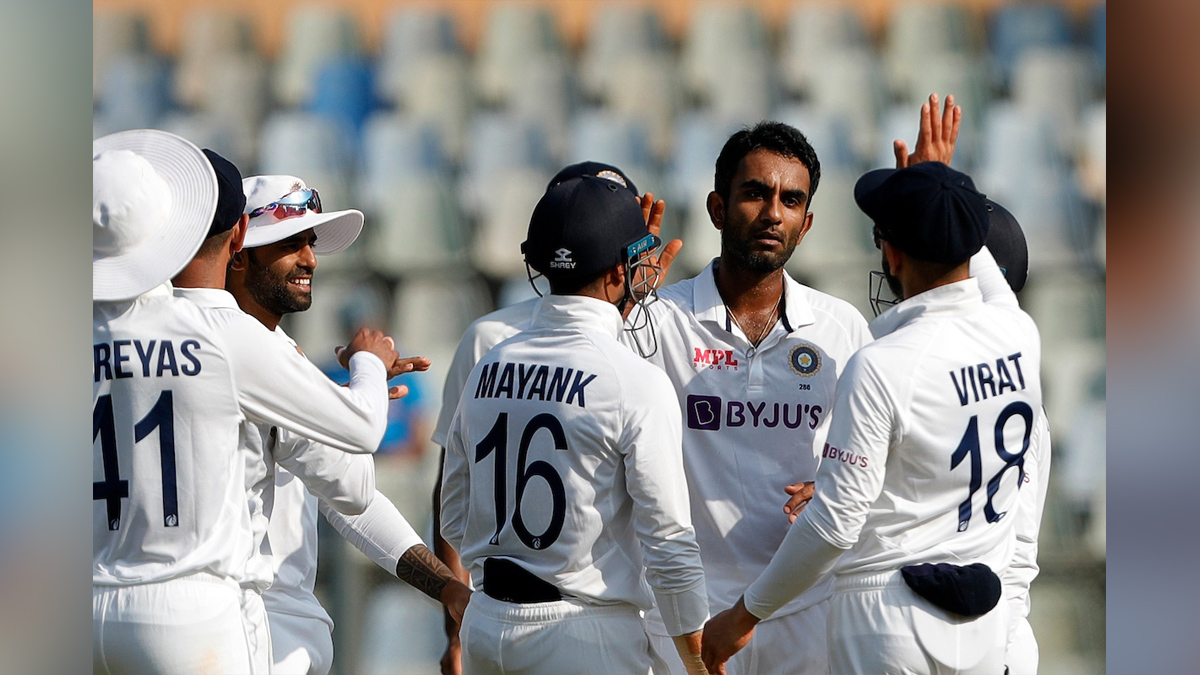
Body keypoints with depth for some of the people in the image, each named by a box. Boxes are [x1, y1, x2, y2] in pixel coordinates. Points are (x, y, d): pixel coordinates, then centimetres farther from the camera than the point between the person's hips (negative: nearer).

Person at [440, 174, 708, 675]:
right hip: (587, 634, -7)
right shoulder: (637, 383, -12)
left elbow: (454, 520, 13)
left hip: (484, 628, 7)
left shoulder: (486, 369, 7)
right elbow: (668, 540, -13)